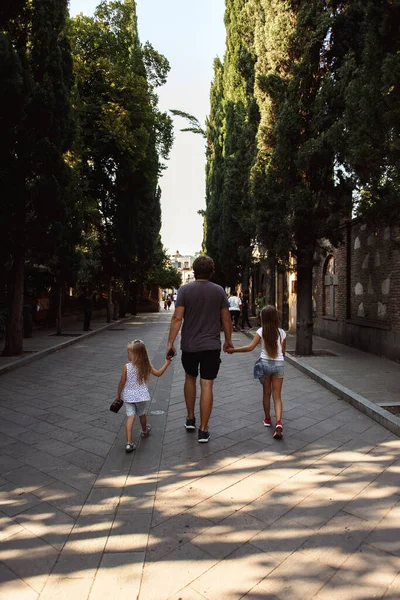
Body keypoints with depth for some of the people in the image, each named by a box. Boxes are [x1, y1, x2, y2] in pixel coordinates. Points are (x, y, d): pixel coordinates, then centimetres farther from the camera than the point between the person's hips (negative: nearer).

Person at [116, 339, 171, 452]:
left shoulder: (127, 367, -15)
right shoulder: (146, 365, -9)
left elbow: (122, 383, -8)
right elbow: (158, 373, 2)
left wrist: (118, 394, 7)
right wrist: (166, 364, 14)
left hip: (128, 396, -2)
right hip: (142, 396, 2)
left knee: (130, 416, -1)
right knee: (142, 414, 23)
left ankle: (129, 443, -10)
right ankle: (144, 431, 49)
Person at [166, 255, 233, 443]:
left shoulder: (185, 290, -5)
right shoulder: (219, 291, -1)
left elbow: (177, 318, -12)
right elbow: (226, 319, 2)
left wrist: (170, 342, -7)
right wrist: (228, 340, 15)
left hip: (189, 345, 0)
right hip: (211, 345, 0)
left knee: (190, 378, 22)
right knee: (207, 385, 2)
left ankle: (190, 419, 30)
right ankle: (203, 430, 6)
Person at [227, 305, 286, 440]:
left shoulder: (261, 331, -6)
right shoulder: (282, 332, 2)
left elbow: (250, 347, -15)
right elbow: (283, 352, 10)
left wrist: (233, 350, -9)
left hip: (265, 363, -1)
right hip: (279, 364, 1)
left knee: (266, 393, 18)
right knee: (277, 396, 5)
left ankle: (267, 419, 32)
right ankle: (278, 422, -13)